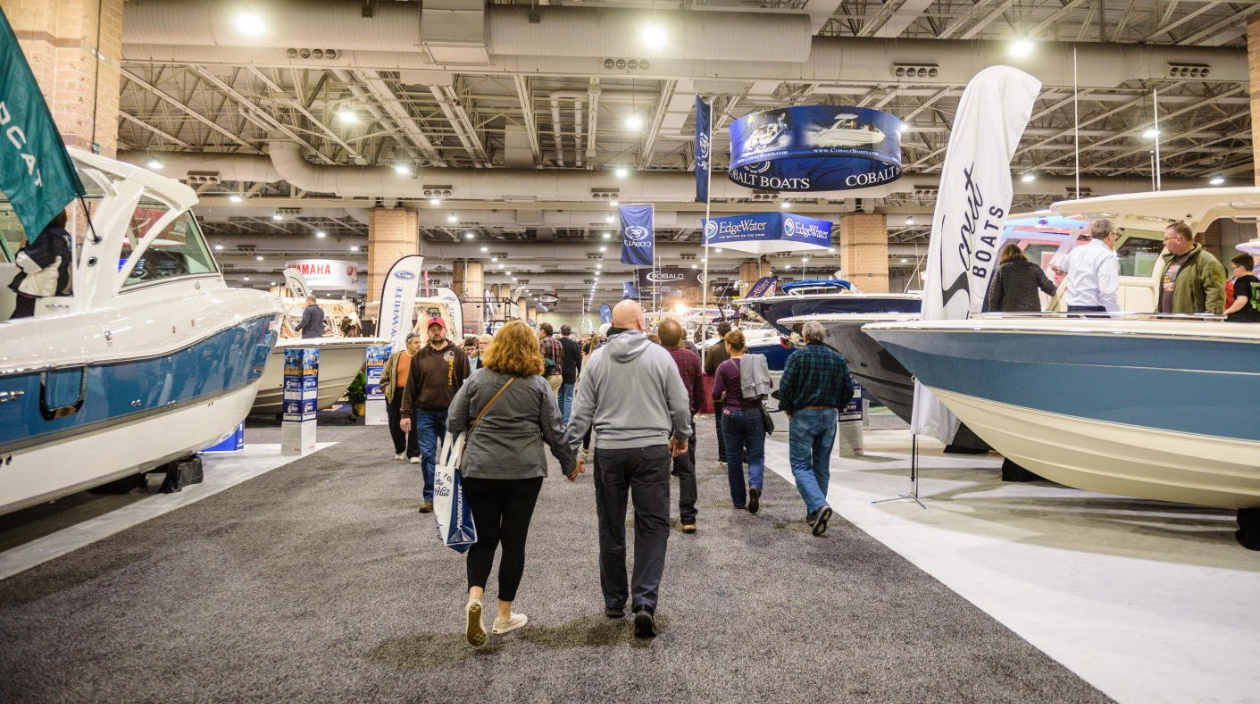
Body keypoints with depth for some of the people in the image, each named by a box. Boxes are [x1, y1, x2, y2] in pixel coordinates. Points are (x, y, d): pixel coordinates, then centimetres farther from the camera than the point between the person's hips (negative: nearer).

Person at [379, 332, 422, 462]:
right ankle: (400, 450, 32)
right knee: (395, 425, 12)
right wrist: (387, 390, 2)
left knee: (414, 426, -4)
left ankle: (413, 454, 5)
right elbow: (385, 376, 11)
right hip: (396, 396, 2)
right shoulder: (395, 357, 6)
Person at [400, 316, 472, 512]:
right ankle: (429, 498, 12)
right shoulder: (420, 356, 8)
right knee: (427, 456, 4)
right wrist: (406, 414, 0)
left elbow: (467, 384, 0)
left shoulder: (457, 354, 2)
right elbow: (410, 386, 6)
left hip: (450, 413, -2)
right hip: (425, 413, 2)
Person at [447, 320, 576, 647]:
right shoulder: (538, 385, -1)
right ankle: (504, 616, 17)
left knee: (484, 537, 13)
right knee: (513, 540, 9)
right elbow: (554, 431, 1)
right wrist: (569, 463, 15)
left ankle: (474, 596, -8)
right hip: (524, 473, -1)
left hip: (479, 471, 1)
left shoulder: (476, 380, 0)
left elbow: (454, 423, 3)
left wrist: (458, 456, 22)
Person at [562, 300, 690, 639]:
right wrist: (681, 436, 20)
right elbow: (680, 404, 3)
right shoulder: (660, 356, -2)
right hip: (652, 450, -1)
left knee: (611, 529, 13)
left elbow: (582, 410, 1)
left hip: (608, 452, 2)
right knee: (653, 527, 5)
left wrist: (570, 450, 9)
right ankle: (645, 602, -4)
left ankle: (614, 601, 25)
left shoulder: (597, 359, 1)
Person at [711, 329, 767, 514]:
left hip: (731, 415, -1)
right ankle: (754, 486, -18)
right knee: (756, 455, 10)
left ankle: (739, 500, 16)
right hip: (754, 413, 1)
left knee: (734, 458, 11)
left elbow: (716, 395, -13)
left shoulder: (724, 367, -10)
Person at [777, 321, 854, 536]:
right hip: (829, 417, 5)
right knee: (821, 466, 13)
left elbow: (785, 387, -13)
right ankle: (814, 514, 19)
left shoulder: (798, 356, -8)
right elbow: (849, 389, 7)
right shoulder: (837, 358, 6)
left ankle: (818, 505, -23)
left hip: (803, 416, -4)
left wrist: (787, 409, 2)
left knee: (801, 465, -1)